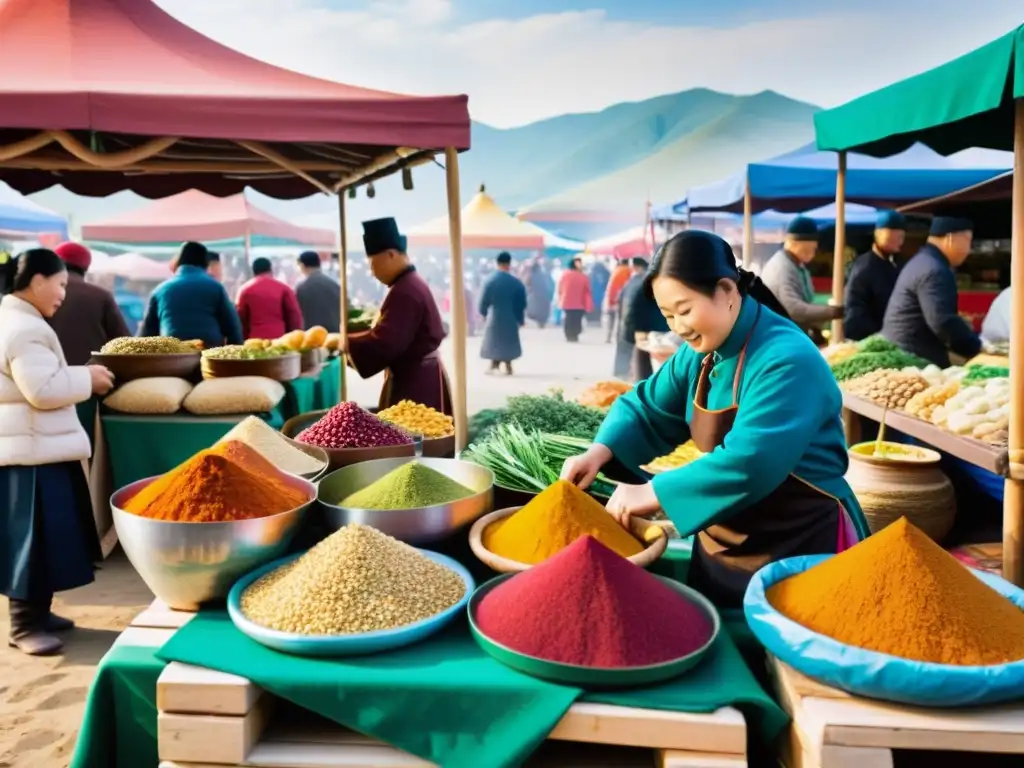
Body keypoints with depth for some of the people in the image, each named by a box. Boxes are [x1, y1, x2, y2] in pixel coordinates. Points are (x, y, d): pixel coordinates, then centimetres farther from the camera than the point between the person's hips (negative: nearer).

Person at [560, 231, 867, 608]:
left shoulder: (787, 361, -25)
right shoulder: (700, 355, 0)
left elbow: (747, 464, -33)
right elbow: (648, 410, 7)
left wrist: (651, 494, -29)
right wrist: (599, 452, -12)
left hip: (800, 552, -7)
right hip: (721, 547, 8)